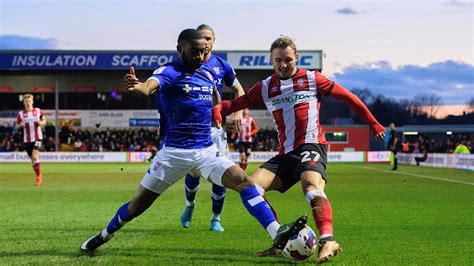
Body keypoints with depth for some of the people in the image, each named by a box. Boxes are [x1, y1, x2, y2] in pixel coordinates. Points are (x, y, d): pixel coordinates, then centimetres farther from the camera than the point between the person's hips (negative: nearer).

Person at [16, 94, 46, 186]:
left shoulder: (38, 111, 1)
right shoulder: (20, 114, 1)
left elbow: (44, 120, 15)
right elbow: (17, 126, 7)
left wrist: (41, 123, -8)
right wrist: (21, 125, -15)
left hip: (37, 138, -2)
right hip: (27, 140, 2)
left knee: (35, 156, -21)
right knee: (32, 159, 7)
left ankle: (39, 175, -7)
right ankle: (39, 177, 24)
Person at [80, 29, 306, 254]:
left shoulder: (208, 72, 8)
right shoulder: (169, 72, -11)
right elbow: (150, 86, -37)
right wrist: (137, 86, -57)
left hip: (207, 151, 4)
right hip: (174, 152, -4)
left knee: (244, 181, -17)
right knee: (139, 203, 6)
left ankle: (277, 234, -21)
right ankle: (104, 235, 32)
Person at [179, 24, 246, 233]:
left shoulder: (222, 65, 6)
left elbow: (239, 90, 18)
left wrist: (239, 112, 4)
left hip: (216, 124, 2)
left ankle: (216, 219, 12)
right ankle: (189, 206, 22)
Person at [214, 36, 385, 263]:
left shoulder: (311, 79, 5)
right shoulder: (265, 88, 14)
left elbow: (347, 97, 10)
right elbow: (237, 103, 9)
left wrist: (373, 123, 12)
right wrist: (218, 108, -14)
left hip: (310, 145, -5)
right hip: (285, 153, 5)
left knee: (312, 187, -34)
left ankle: (328, 240, -49)